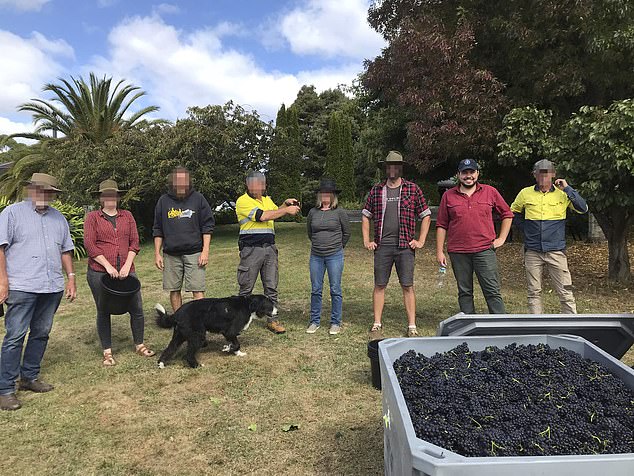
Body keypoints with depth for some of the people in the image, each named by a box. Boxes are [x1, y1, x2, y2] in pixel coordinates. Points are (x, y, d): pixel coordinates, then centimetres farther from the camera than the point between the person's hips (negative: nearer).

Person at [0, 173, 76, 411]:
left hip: (52, 287, 5)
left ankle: (29, 377, 25)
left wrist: (71, 278, 13)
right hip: (22, 287, -5)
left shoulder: (58, 218, 16)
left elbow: (66, 250, 19)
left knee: (41, 333, 12)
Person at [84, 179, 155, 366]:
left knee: (137, 309, 2)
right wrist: (108, 266, -13)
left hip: (126, 271, 2)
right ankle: (107, 352, 19)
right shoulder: (92, 217, 4)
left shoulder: (127, 216, 12)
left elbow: (134, 242, 6)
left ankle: (139, 345, 20)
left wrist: (127, 265, -7)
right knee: (103, 312, 7)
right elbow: (89, 245, -5)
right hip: (99, 272, -2)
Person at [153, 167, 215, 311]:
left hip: (194, 253, -2)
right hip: (170, 255, 3)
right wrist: (157, 253, 7)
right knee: (174, 290, 9)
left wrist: (205, 250, -5)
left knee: (197, 290, -6)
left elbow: (207, 226, 2)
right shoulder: (163, 200, 7)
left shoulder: (198, 198, 2)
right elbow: (158, 230, 12)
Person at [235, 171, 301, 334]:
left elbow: (276, 212, 32)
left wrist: (286, 203, 12)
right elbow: (263, 216, -17)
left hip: (270, 248, 6)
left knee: (271, 287, 6)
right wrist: (287, 210, -12)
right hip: (251, 249, -6)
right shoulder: (243, 201, -7)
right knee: (246, 288, 2)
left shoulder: (266, 199, 16)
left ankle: (272, 319, 13)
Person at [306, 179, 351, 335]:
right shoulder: (313, 212, 4)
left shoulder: (339, 212, -4)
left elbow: (346, 233, 7)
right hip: (316, 256, 3)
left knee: (335, 290, 3)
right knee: (315, 290, 8)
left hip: (335, 256, -3)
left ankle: (335, 322, 14)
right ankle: (314, 321, 20)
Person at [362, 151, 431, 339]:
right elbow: (366, 216, 16)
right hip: (382, 246, 2)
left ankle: (412, 327, 10)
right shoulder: (376, 190, 9)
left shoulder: (413, 189, 5)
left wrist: (421, 241, 1)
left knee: (408, 286, 1)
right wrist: (366, 241, 7)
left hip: (405, 246, -1)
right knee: (379, 285, 5)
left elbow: (426, 216, 8)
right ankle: (377, 325, 14)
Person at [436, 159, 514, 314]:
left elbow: (507, 214, 16)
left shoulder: (490, 192, 7)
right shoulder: (448, 196, 7)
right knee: (464, 292, 8)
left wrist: (501, 239, 7)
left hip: (484, 250, -1)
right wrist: (439, 251, 2)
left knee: (493, 292, -1)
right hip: (458, 253, 1)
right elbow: (441, 225, 7)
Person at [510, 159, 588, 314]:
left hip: (556, 250, -1)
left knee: (565, 292, -1)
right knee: (534, 292, 8)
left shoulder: (562, 194, 1)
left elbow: (583, 209, -10)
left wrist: (567, 188, -12)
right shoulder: (525, 193, 4)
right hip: (532, 252, 2)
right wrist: (526, 226, 8)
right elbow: (514, 212, 19)